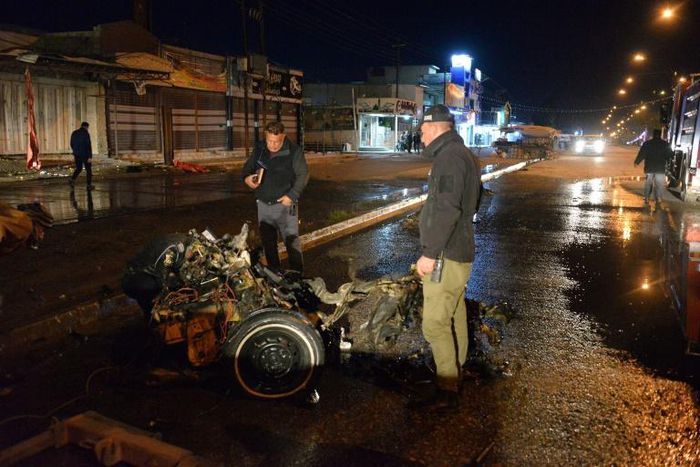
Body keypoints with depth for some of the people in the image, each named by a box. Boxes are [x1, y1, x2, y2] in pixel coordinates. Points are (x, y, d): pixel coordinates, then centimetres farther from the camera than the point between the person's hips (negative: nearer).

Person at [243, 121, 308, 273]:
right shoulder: (259, 150, 6)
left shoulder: (294, 151, -8)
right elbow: (247, 167, 16)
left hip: (285, 204, -5)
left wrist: (292, 195, -17)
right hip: (263, 204, 5)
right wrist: (247, 178, -8)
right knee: (267, 241, 14)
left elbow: (303, 175, -8)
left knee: (292, 241, -4)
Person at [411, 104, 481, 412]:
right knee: (455, 314, 20)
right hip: (459, 250, 11)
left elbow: (447, 210, -26)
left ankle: (447, 392, -4)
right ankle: (456, 372, 35)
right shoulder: (462, 154, 17)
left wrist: (430, 252, -24)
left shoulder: (449, 156, -16)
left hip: (446, 255, -11)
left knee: (435, 322, -9)